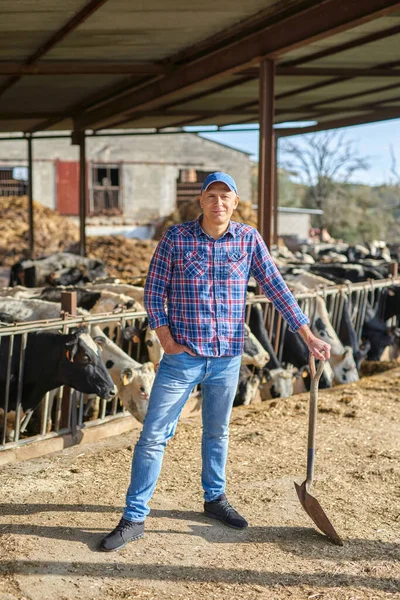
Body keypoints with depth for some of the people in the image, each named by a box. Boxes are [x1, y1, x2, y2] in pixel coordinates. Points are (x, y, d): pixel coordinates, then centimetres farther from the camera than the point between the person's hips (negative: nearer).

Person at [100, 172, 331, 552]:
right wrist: (166, 338, -10)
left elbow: (277, 289, 1)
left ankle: (214, 498, 39)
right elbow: (153, 291, -1)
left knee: (217, 433, 19)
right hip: (182, 358, -2)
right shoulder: (176, 238, -5)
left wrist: (309, 337, -1)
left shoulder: (249, 240, 0)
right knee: (153, 437, 0)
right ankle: (134, 518, 11)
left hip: (227, 359, 2)